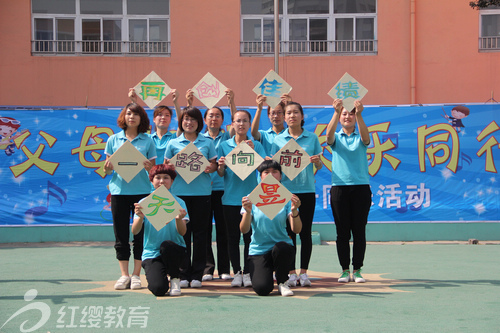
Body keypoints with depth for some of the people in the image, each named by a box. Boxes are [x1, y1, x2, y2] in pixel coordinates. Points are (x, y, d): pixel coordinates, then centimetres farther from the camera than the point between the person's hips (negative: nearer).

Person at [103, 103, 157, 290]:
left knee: (140, 233, 0)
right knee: (121, 234, 2)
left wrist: (149, 167, -15)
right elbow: (107, 169, 10)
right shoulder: (113, 140, 9)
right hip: (119, 190, 1)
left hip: (141, 190, -1)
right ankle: (124, 275, 9)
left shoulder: (147, 141, 6)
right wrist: (108, 167, -13)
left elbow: (153, 169, 7)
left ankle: (136, 275, 8)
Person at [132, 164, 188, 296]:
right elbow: (135, 231, -9)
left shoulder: (178, 202, 1)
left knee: (166, 245, -36)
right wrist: (140, 216, -30)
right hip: (151, 254, 0)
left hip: (174, 251, 0)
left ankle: (175, 280, -9)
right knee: (158, 289, -25)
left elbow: (182, 232, -10)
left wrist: (179, 219, -33)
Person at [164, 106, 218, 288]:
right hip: (180, 191, 0)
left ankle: (197, 274, 8)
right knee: (183, 232, 0)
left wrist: (210, 168, -13)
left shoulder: (207, 143, 9)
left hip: (202, 191, 0)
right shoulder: (173, 143, 9)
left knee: (200, 232, 1)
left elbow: (214, 164, 10)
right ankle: (183, 274, 8)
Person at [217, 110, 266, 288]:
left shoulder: (256, 145, 4)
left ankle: (247, 273, 7)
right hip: (230, 198, 1)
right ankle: (236, 272, 12)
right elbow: (221, 174, 6)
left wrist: (253, 151, -20)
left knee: (249, 236, -1)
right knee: (233, 237, 4)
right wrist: (221, 166, -15)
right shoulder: (224, 145, 7)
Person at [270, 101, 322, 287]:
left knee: (305, 232, 1)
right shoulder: (278, 140, 7)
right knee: (289, 232, 1)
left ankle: (304, 272, 8)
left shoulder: (312, 138, 7)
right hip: (286, 190, 0)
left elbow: (319, 167, 9)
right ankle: (291, 272, 7)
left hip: (307, 190, 0)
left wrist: (316, 161, -12)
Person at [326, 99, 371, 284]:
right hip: (339, 187, 0)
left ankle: (357, 270, 9)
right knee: (342, 232, 1)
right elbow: (329, 135, -14)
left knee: (359, 231, 1)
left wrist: (359, 114, -29)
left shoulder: (360, 137, 9)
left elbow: (366, 138, -15)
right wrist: (336, 112, -28)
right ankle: (344, 270, 8)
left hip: (361, 187, 0)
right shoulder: (336, 138, 10)